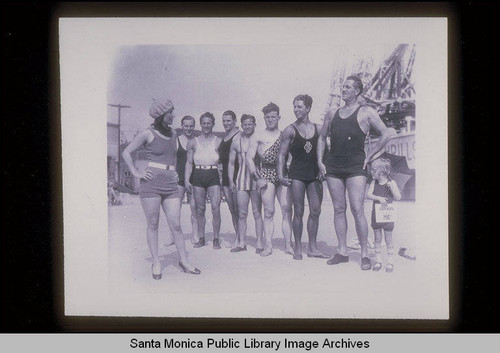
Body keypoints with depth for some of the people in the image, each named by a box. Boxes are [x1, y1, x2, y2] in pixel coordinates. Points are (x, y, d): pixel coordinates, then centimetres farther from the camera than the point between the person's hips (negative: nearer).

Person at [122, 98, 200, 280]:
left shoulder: (172, 133, 14)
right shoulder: (148, 134, -3)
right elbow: (126, 152, 1)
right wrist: (136, 173, -6)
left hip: (170, 184, 5)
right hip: (152, 183, -4)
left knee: (176, 225, 1)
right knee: (153, 225, 3)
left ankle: (184, 261, 9)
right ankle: (156, 262, 11)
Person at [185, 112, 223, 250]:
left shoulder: (218, 142, 5)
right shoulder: (193, 142, 9)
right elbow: (189, 163, 10)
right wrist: (187, 179, 1)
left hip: (213, 175, -2)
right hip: (198, 176, 2)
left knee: (215, 209, -9)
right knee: (200, 209, 4)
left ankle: (216, 239, 0)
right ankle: (201, 238, 13)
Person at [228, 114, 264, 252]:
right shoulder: (236, 143, 11)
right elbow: (231, 163, 15)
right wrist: (231, 181, 6)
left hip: (256, 179, -2)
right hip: (241, 180, 2)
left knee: (257, 213, -1)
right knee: (242, 214, 2)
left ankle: (259, 243, 3)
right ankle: (241, 242, 7)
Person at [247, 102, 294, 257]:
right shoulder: (257, 137, 9)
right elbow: (249, 158, 4)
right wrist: (257, 178, -5)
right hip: (266, 174, -2)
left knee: (287, 210, -5)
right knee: (269, 212, -4)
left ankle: (288, 245, 0)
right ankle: (268, 246, 0)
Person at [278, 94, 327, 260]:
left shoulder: (317, 129, 9)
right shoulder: (290, 130, 1)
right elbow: (282, 154, 2)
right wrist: (280, 175, -6)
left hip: (314, 173, 3)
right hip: (297, 174, -3)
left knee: (315, 211, 2)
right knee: (299, 211, -2)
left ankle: (312, 248, 11)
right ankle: (298, 248, 6)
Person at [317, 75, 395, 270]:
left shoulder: (366, 113, 2)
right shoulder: (332, 114, 16)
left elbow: (386, 134, -1)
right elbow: (322, 138, 23)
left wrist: (369, 156, -4)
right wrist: (320, 161, 11)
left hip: (355, 167, -4)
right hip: (333, 166, 5)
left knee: (357, 210, -10)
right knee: (338, 209, 5)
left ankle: (364, 254, -3)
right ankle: (342, 252, 12)